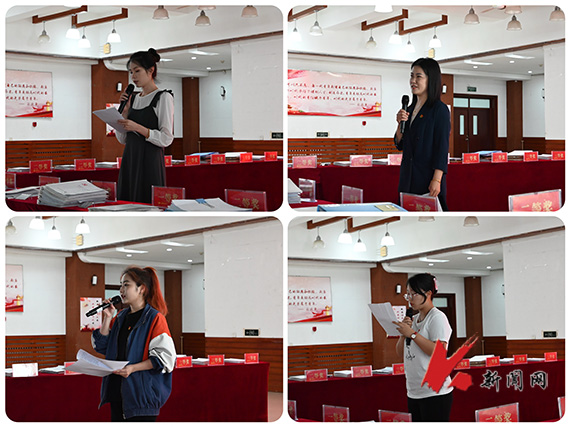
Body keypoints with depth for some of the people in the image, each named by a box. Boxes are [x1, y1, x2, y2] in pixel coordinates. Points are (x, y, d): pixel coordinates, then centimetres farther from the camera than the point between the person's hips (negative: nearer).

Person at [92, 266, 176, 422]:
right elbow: (101, 346, 14)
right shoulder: (120, 317, 14)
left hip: (142, 390, -7)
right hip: (117, 390, 7)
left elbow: (164, 356, -13)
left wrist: (133, 368, -21)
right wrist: (107, 318, 4)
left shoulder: (155, 318, -7)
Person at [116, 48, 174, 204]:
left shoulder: (163, 98, -5)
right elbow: (122, 139, 15)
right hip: (129, 160, 7)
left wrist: (138, 128, -20)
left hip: (150, 161, -7)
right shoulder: (133, 98, 16)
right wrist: (125, 111, 3)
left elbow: (166, 139, -12)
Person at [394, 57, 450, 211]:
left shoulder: (440, 110, -8)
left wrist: (436, 180, -21)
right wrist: (400, 124, -2)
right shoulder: (411, 109, 15)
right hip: (408, 178, 7)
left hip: (428, 176, -7)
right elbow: (400, 145, 16)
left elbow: (442, 148, -13)